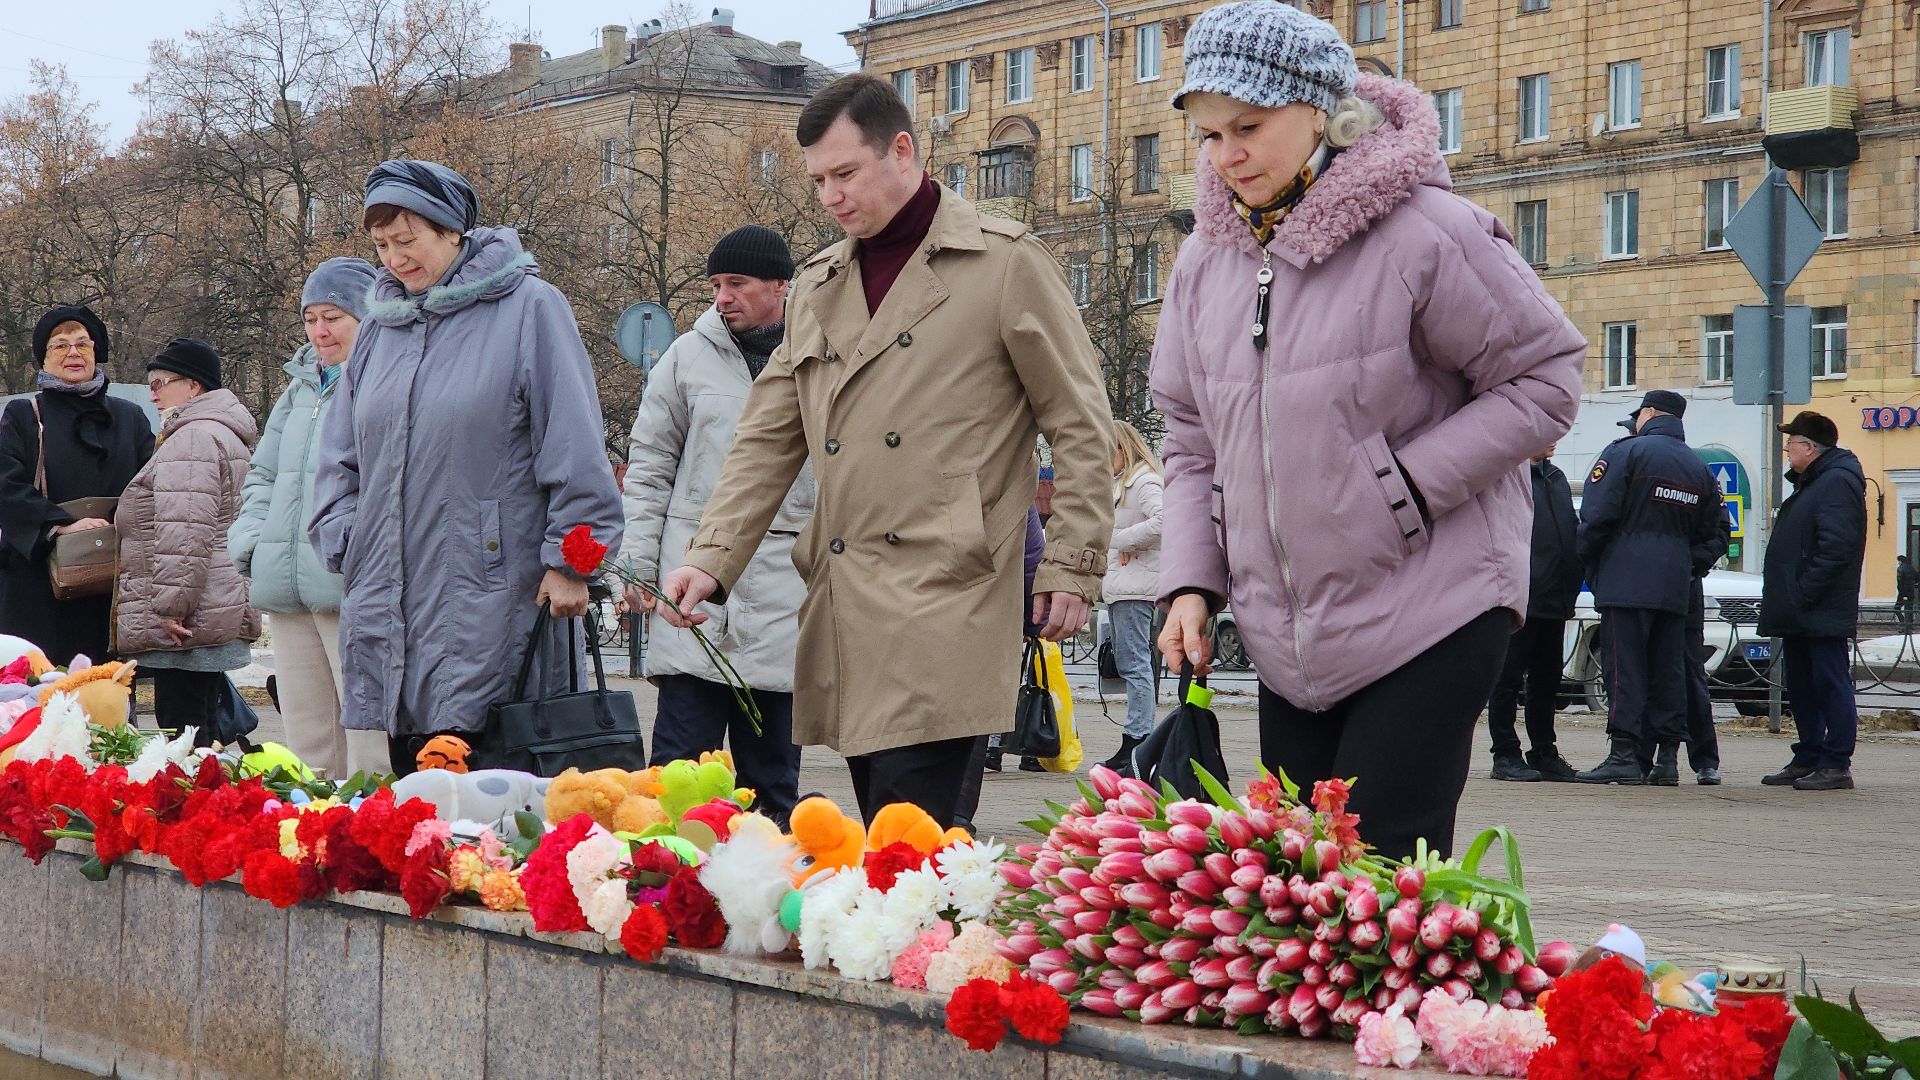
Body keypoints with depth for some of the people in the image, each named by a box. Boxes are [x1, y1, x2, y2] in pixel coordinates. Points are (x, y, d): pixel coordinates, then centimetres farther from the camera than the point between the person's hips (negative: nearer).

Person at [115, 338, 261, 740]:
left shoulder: (191, 439, -12)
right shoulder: (225, 434, 23)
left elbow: (184, 534, -21)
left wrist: (169, 606, -21)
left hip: (182, 626, -11)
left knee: (182, 726, -11)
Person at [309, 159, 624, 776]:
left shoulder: (527, 308, -2)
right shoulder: (381, 324, 16)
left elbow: (574, 444, -5)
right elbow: (339, 454, 23)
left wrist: (568, 559, -9)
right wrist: (344, 540, 9)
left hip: (490, 595, -6)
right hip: (387, 599, 6)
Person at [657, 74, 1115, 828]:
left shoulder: (1006, 263, 2)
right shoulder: (817, 286, 20)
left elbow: (1079, 424, 2)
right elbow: (768, 440, 19)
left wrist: (1071, 566, -3)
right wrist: (712, 560, 6)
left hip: (946, 602, -6)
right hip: (843, 616, 6)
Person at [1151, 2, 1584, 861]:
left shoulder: (1424, 232, -12)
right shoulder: (1206, 260, 8)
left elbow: (1542, 380, -8)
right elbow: (1192, 442, 16)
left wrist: (1404, 485, -15)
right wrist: (1190, 582, 3)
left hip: (1429, 617, -7)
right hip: (1285, 635, 7)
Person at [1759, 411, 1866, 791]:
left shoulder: (1838, 483, -14)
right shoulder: (1810, 483, 20)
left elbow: (1835, 548, -23)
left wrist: (1803, 596, -23)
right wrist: (1787, 600, 16)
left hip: (1823, 613, -11)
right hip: (1799, 616, 11)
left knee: (1831, 685, -7)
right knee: (1802, 688, 14)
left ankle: (1836, 765, -7)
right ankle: (1808, 759, 20)